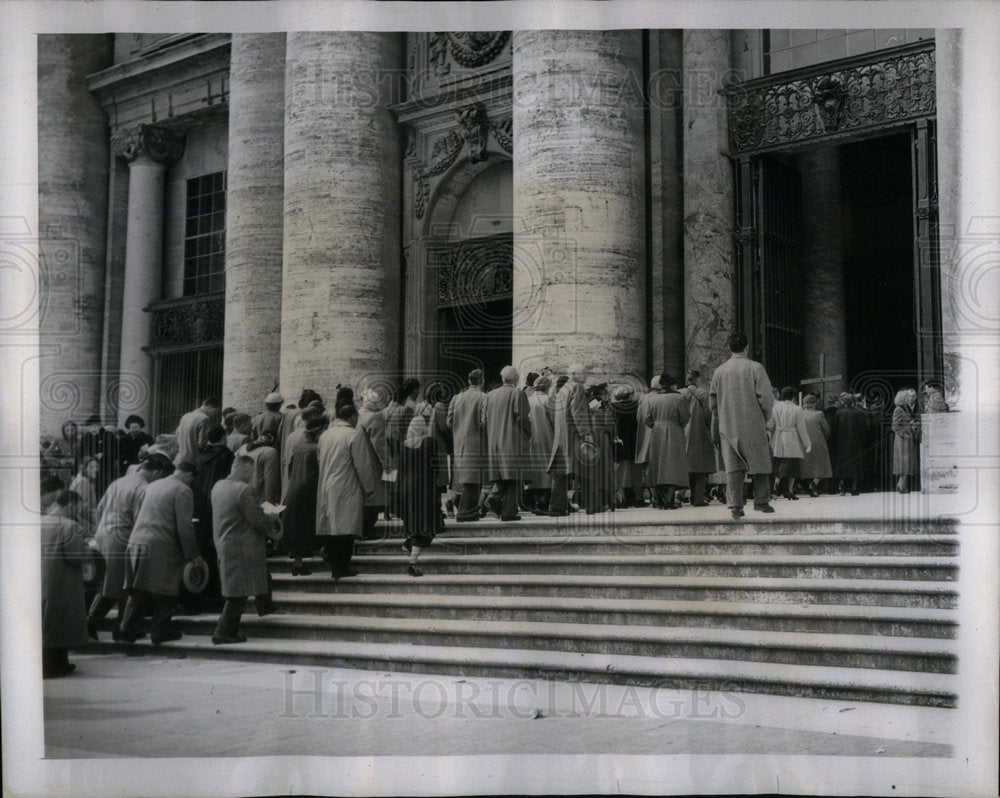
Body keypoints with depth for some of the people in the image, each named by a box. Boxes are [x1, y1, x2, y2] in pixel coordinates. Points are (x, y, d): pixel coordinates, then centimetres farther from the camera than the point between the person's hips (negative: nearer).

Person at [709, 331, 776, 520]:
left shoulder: (719, 371, 4)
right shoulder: (755, 368, -7)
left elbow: (712, 402, 7)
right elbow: (766, 397, -10)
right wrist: (765, 417, 5)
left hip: (728, 426, 3)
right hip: (753, 425, -3)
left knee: (733, 467, 3)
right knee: (759, 462, 10)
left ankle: (735, 505, -2)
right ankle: (761, 501, 12)